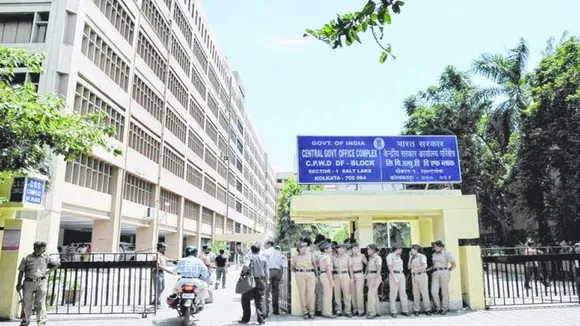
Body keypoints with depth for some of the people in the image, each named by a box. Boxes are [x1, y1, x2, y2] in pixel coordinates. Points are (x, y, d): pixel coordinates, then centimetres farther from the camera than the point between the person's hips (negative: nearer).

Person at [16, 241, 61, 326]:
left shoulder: (46, 257, 7)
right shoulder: (27, 258, 6)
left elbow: (58, 263, 16)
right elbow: (21, 271, 8)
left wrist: (49, 271, 10)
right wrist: (19, 284, 4)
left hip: (41, 282, -1)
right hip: (28, 283, 1)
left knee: (40, 304, -5)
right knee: (26, 303, 10)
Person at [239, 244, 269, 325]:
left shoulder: (250, 257, -6)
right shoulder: (263, 258, 5)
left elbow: (246, 266, -26)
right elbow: (267, 273, 6)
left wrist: (243, 272, -8)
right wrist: (266, 282, 15)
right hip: (261, 281, 3)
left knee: (246, 300, 11)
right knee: (259, 300, 10)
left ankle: (245, 319, 14)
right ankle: (261, 319, 4)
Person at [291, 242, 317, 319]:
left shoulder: (310, 254, 7)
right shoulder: (295, 257, 7)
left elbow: (315, 264, 13)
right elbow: (291, 267, 18)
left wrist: (316, 274, 9)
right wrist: (298, 272, 10)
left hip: (311, 274, 0)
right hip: (300, 275, 0)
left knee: (311, 293, -5)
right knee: (302, 293, -2)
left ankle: (311, 312, 4)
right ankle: (305, 312, 5)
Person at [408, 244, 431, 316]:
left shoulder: (421, 256, -3)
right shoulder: (413, 258, 16)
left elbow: (424, 266, -17)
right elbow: (409, 267, 13)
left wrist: (415, 269, -15)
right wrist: (410, 258, 10)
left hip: (421, 275, -6)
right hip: (414, 276, 6)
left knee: (425, 293, -4)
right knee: (415, 293, 4)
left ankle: (427, 309, 2)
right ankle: (416, 310, 7)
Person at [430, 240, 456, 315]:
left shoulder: (446, 253, -1)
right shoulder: (434, 254, 16)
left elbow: (454, 264, 0)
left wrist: (448, 271, 2)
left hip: (444, 273, -5)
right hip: (435, 274, 5)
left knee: (444, 291, 1)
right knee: (434, 291, -7)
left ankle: (444, 309, 14)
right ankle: (438, 307, 8)